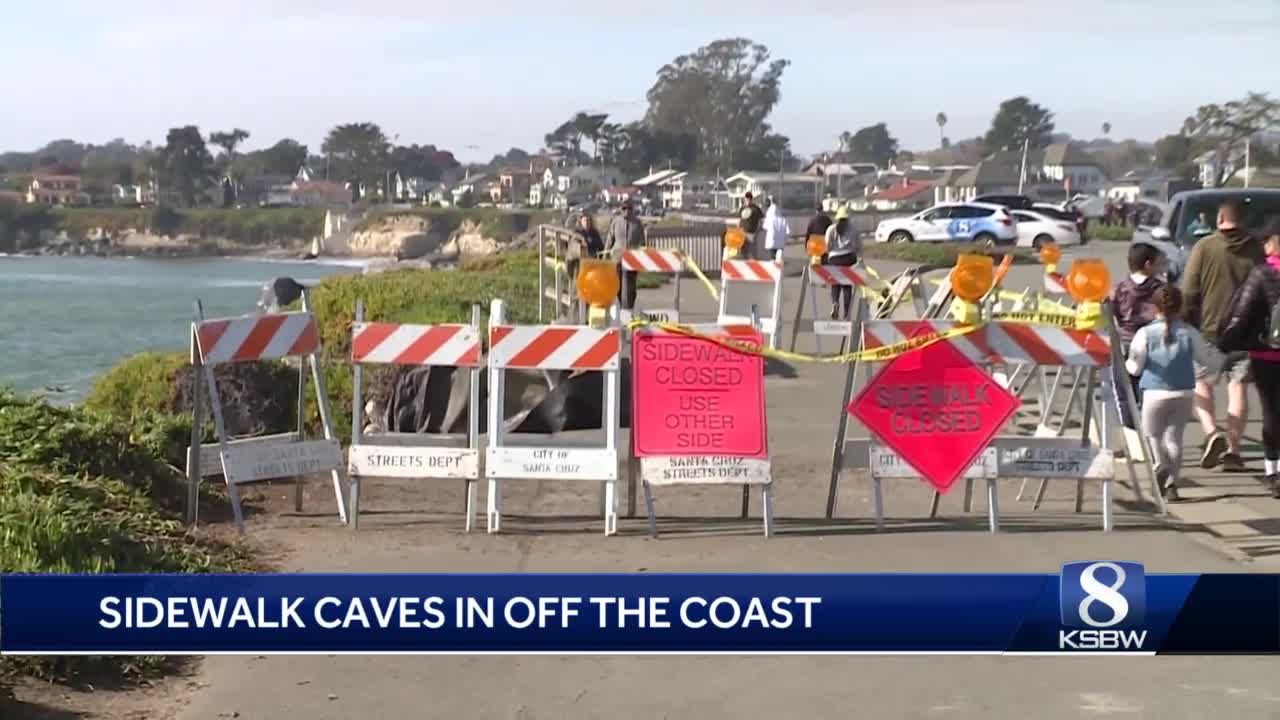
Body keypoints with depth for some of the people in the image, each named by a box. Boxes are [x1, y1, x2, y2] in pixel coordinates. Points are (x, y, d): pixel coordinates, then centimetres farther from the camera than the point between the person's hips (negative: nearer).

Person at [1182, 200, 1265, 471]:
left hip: (1209, 329, -2)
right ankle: (1233, 449, 3)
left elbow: (1188, 291, -5)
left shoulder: (1204, 247, -4)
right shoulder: (1255, 249, 3)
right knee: (1237, 387, 7)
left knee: (1201, 384, 10)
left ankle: (1212, 434, -12)